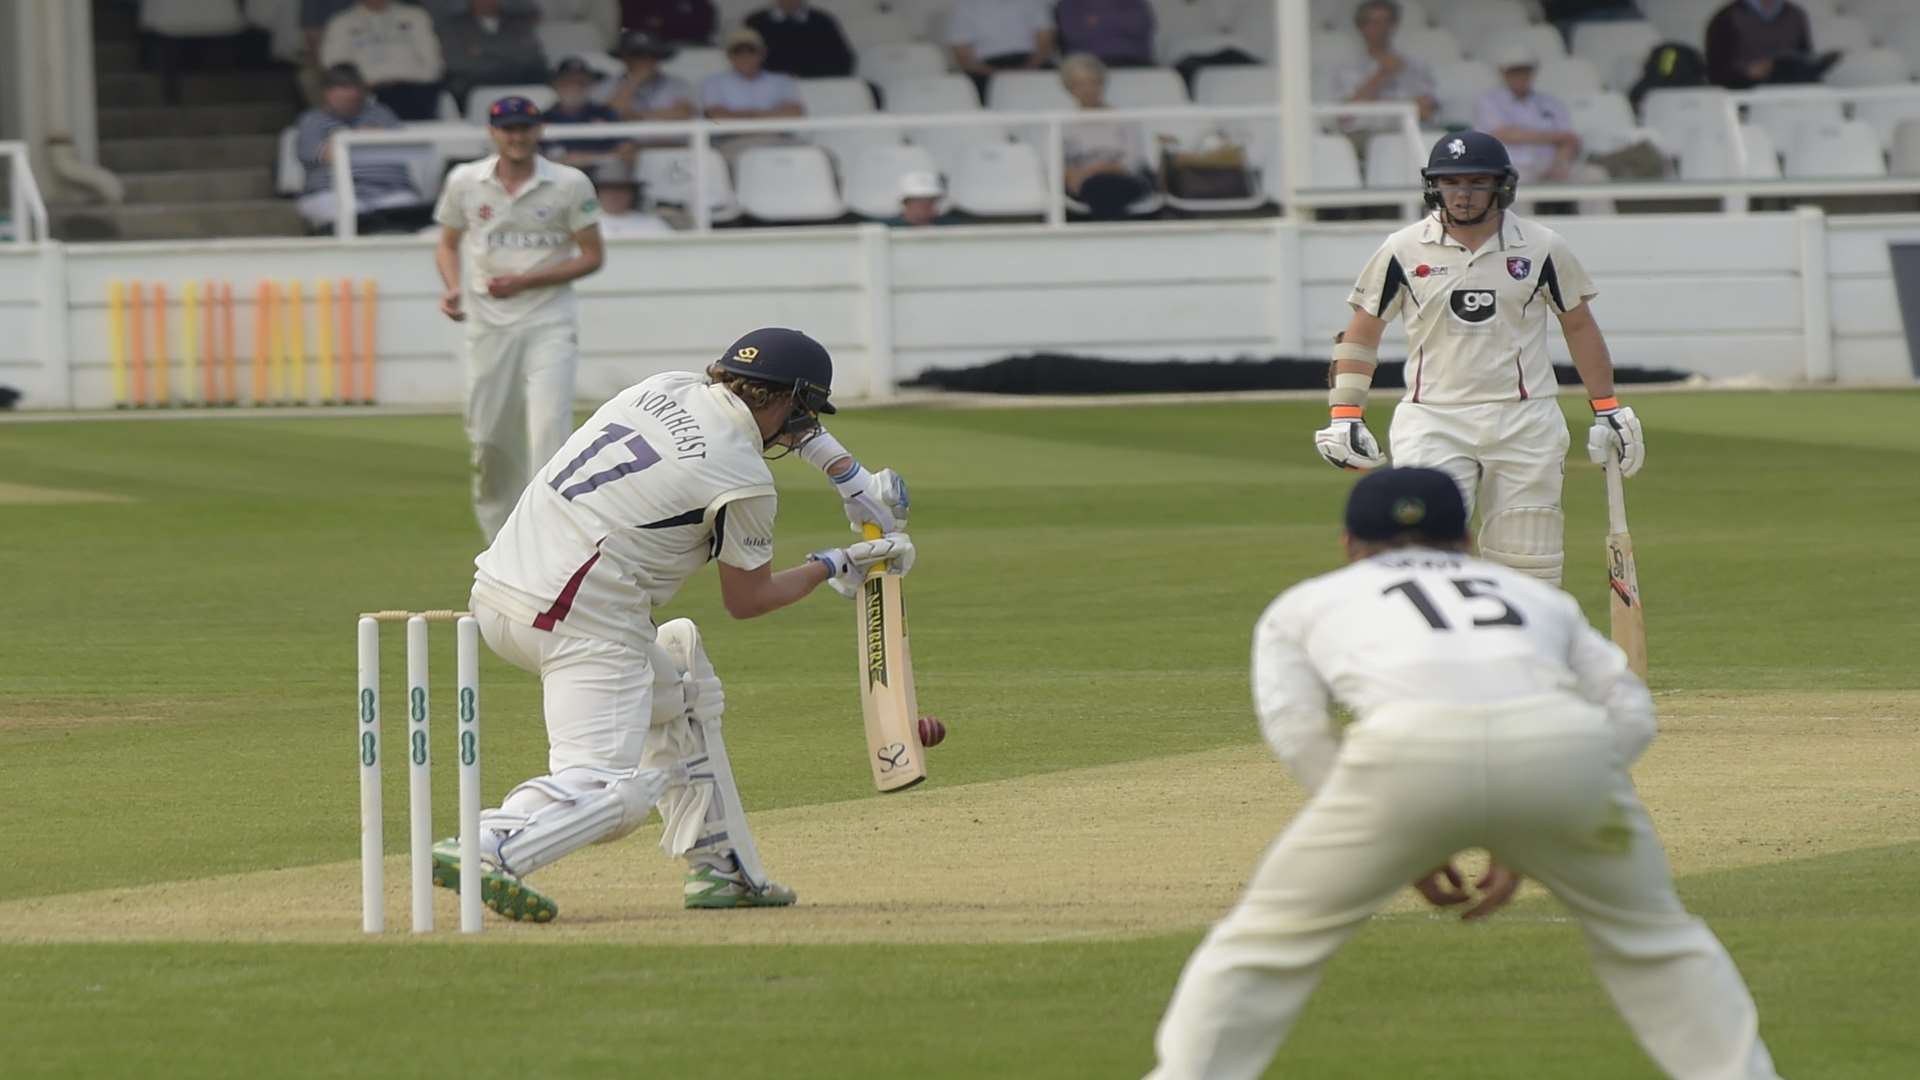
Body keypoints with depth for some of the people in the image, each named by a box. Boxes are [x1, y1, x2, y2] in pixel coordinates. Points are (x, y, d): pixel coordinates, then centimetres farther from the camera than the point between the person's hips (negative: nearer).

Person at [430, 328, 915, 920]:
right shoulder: (744, 480, -8)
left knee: (682, 687, 26)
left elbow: (765, 419, 36)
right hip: (579, 619, -9)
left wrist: (852, 477, 38)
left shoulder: (669, 387, 14)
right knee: (613, 790, -16)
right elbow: (746, 600, 6)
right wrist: (835, 566, 20)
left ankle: (721, 869, 25)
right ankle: (486, 848, -38)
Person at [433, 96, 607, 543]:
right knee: (488, 439, 4)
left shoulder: (569, 184, -3)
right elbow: (448, 244, 19)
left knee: (548, 432, -16)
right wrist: (453, 288, -3)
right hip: (488, 326, 3)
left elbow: (593, 255, 0)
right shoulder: (464, 182, 5)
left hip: (548, 325, -3)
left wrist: (525, 282, -12)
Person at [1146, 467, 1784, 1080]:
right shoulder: (1536, 595, 38)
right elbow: (1629, 712, 23)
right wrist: (1523, 840, 23)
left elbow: (1296, 729, 14)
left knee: (1269, 940, 15)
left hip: (1413, 749, -2)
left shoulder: (1306, 603, 33)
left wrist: (1412, 846, 16)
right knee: (1649, 936, 25)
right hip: (1563, 746, 2)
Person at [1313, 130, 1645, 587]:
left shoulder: (1541, 248, 3)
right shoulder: (1404, 251, 2)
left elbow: (1578, 326, 14)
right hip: (1431, 423, -1)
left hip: (1524, 423, 1)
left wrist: (1608, 410, 11)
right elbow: (1362, 331, 10)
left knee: (1528, 566, 1)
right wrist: (1345, 415, 1)